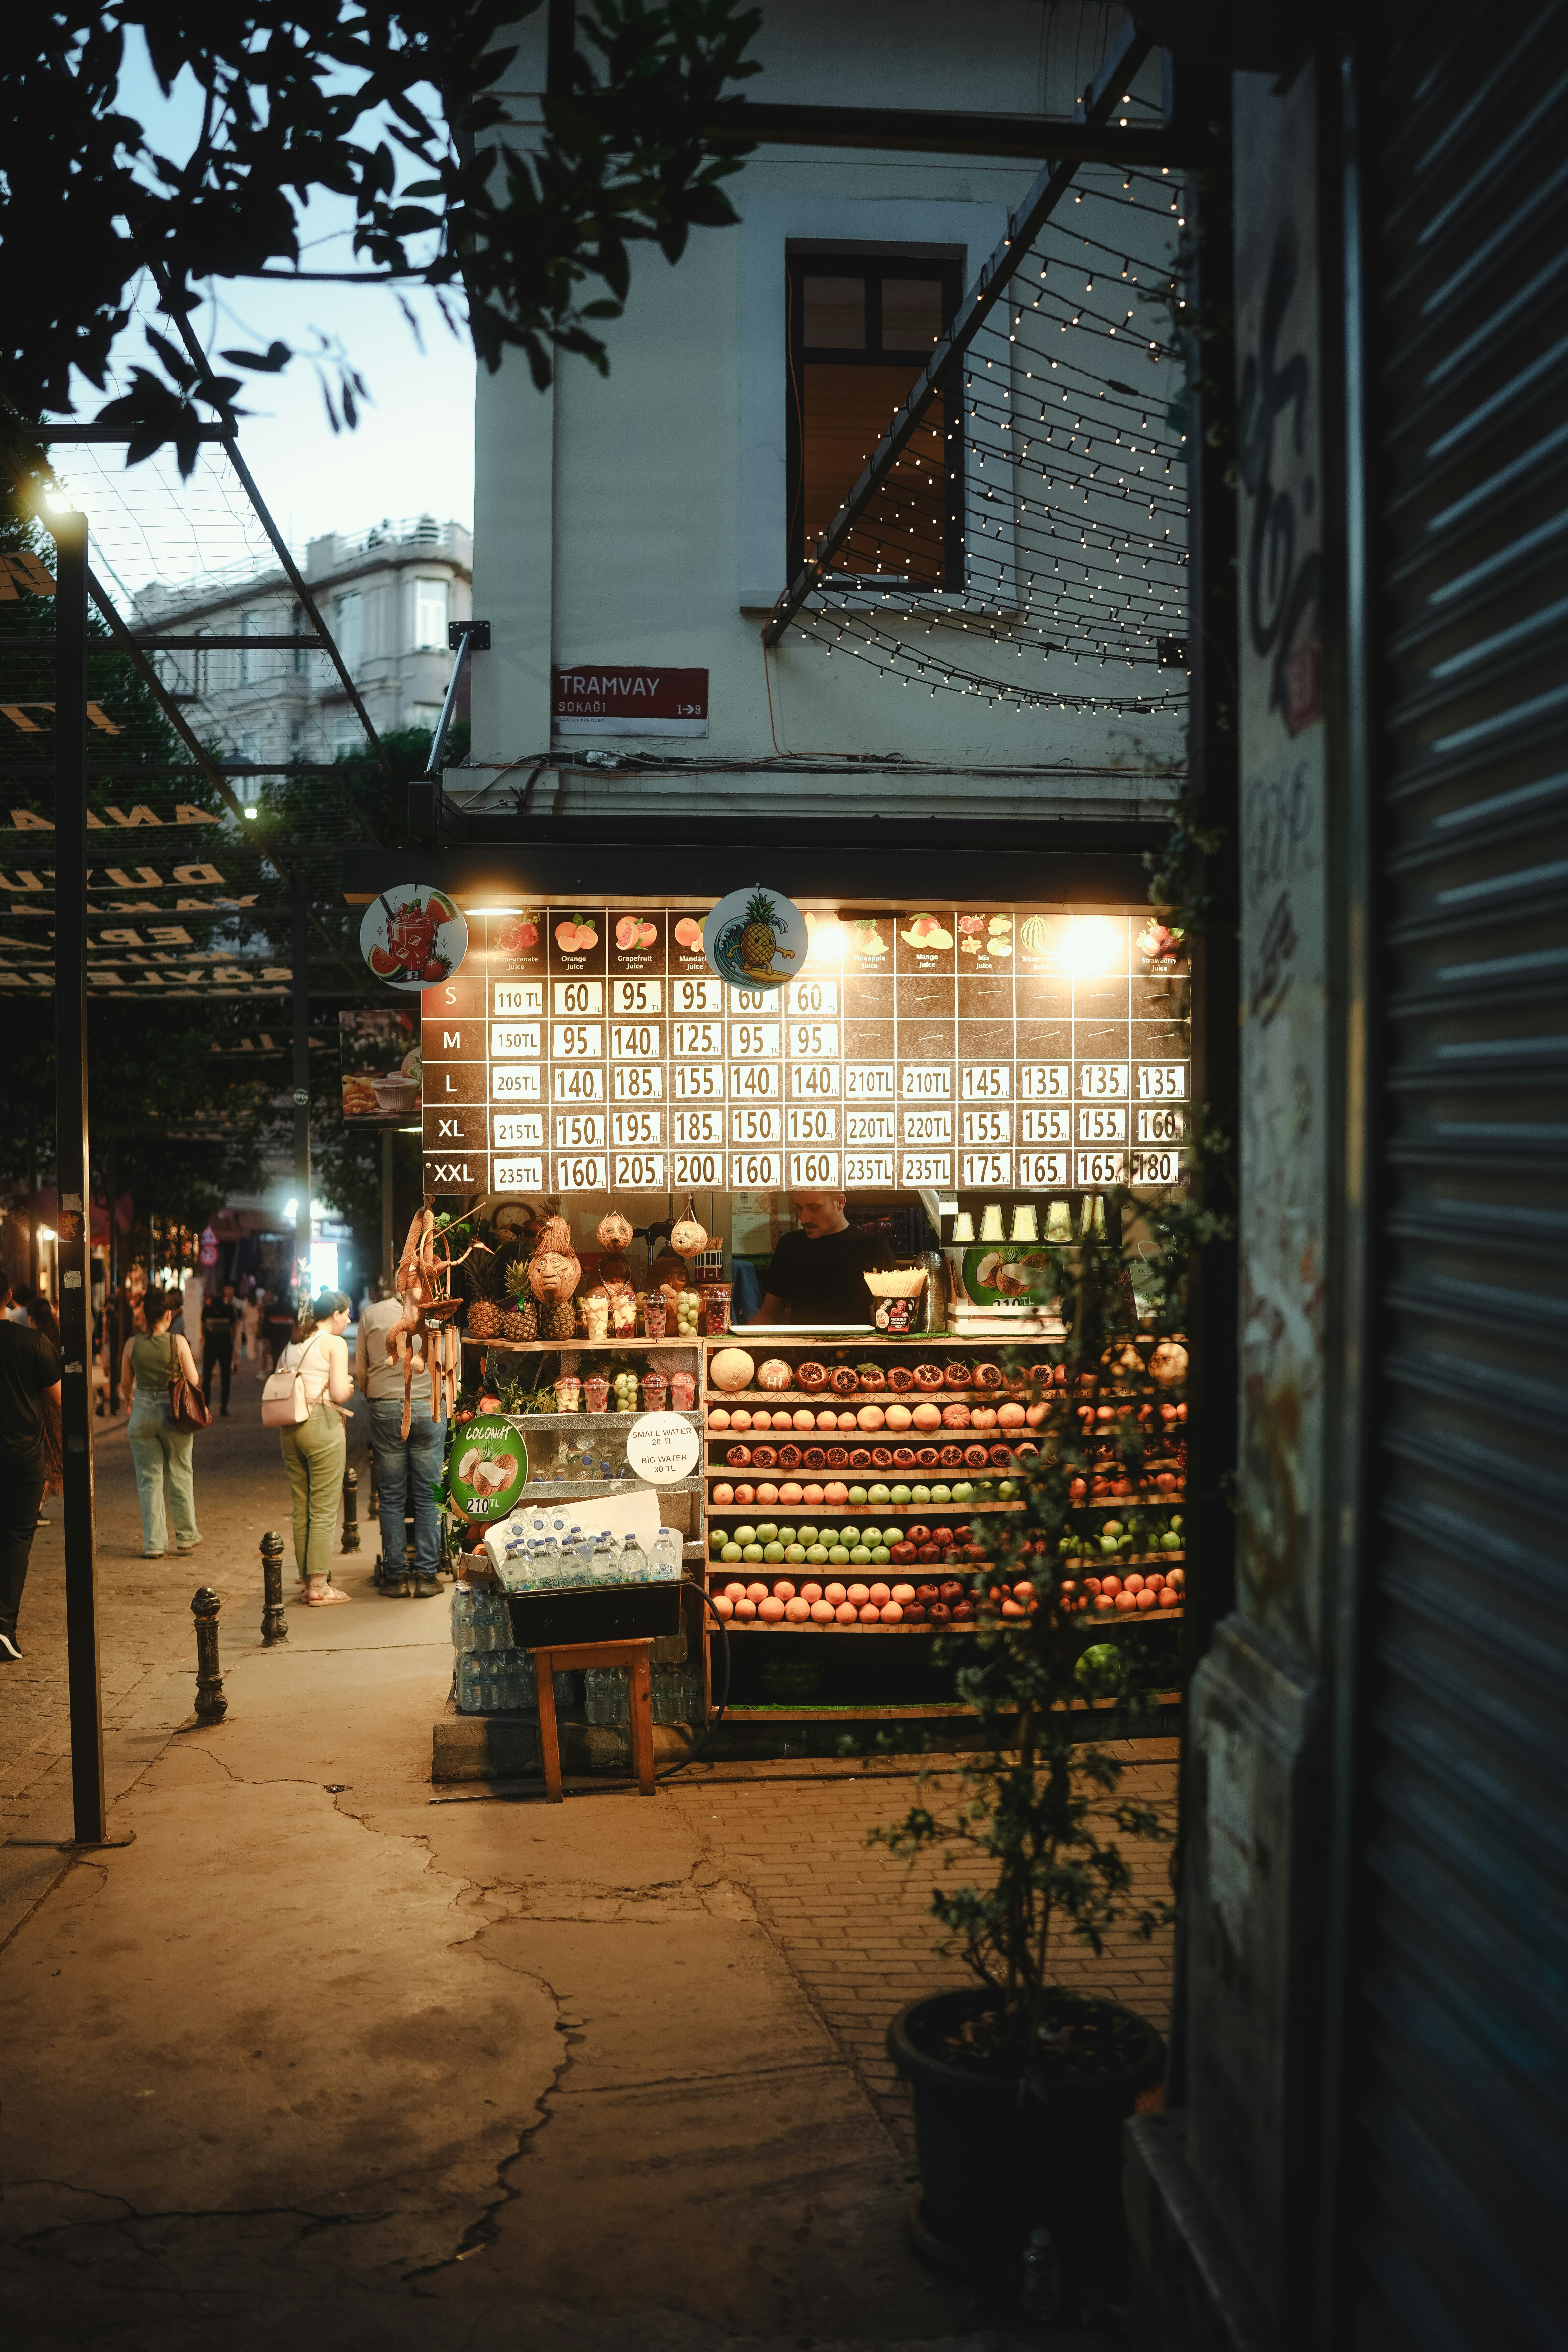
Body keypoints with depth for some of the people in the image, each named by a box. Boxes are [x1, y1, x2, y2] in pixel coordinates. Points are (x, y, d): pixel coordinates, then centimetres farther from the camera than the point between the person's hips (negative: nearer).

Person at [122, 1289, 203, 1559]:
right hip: (173, 1412, -1)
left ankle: (154, 1544, 8)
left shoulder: (132, 1344, -4)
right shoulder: (178, 1342, -10)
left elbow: (126, 1383, 8)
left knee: (149, 1479, 8)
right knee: (181, 1475, 14)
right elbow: (194, 1382, -8)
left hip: (142, 1413, 1)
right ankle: (186, 1537, 23)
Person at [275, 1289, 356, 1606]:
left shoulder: (291, 1345, 16)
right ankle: (320, 1585, -3)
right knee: (324, 1510, -3)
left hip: (290, 1428, 7)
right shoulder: (334, 1343, -5)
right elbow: (339, 1393, -13)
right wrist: (349, 1385, 8)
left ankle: (309, 1582, 15)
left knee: (301, 1509, 11)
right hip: (322, 1425, -7)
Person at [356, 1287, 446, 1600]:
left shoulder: (371, 1315, 4)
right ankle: (426, 1576, 5)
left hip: (385, 1409, 1)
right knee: (428, 1496, 5)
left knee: (391, 1497, 6)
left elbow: (360, 1372, 8)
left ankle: (396, 1577, 8)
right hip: (428, 1408, -1)